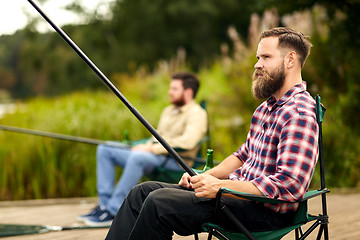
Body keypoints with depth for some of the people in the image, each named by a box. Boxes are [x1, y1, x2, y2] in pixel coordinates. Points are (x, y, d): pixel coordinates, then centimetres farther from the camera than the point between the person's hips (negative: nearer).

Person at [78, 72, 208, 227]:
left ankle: (113, 210, -33)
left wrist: (152, 149, -20)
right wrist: (145, 146, 3)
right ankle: (105, 203, -9)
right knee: (104, 150, 0)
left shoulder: (197, 114, -5)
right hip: (155, 156, 10)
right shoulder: (168, 111, 24)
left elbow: (188, 141, -22)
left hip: (175, 160, -9)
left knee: (138, 157, -39)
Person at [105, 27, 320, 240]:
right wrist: (205, 177, 7)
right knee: (144, 191, 0)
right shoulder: (267, 107, 17)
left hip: (267, 210, -10)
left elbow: (290, 185, -27)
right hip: (239, 191, 10)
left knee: (160, 202, -24)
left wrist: (220, 186, -24)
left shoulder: (299, 114, -17)